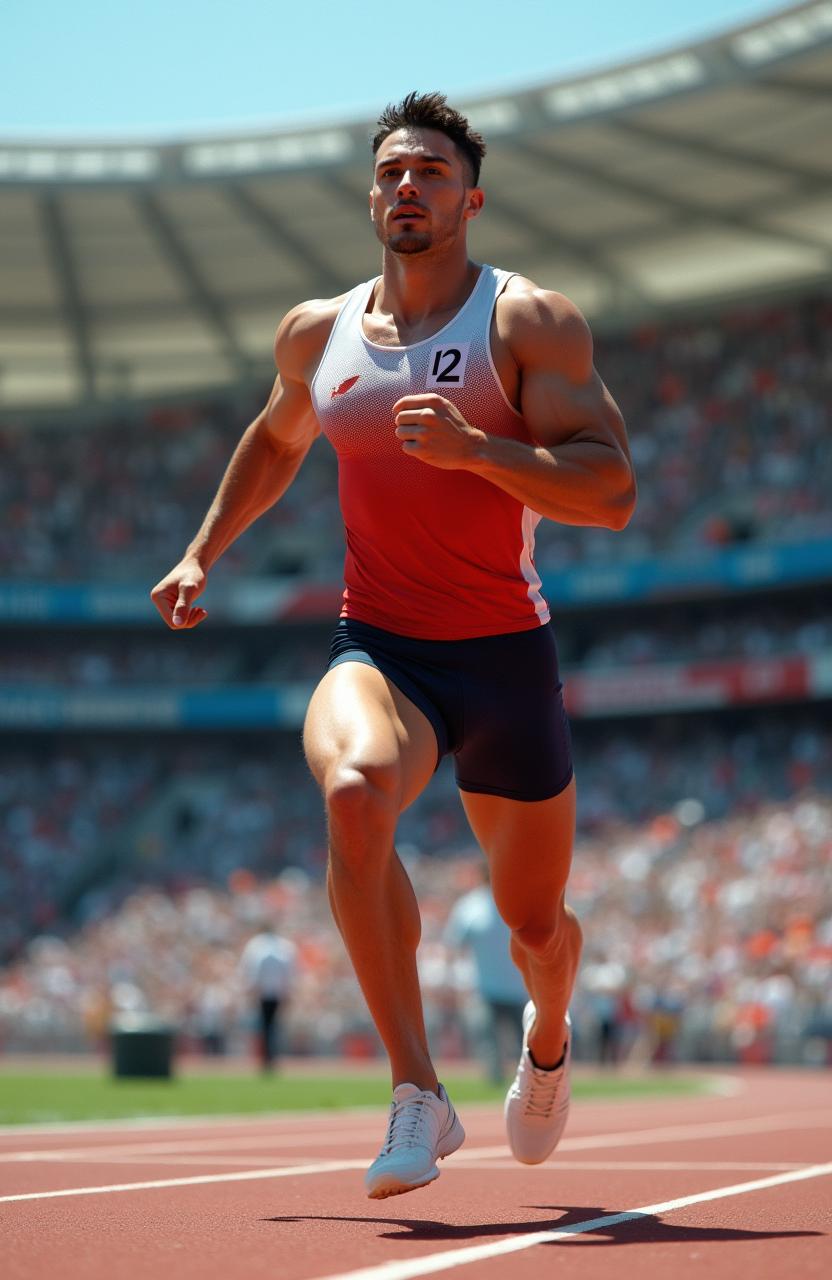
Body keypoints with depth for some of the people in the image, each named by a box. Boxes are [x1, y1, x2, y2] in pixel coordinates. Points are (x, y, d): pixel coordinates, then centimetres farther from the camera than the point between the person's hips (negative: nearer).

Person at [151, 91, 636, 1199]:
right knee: (352, 792, -34)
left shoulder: (531, 321, -7)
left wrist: (475, 449, -29)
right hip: (377, 649, 1)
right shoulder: (316, 334, 6)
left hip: (506, 655, -1)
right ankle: (417, 1096, -28)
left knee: (536, 924, 11)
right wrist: (204, 552, 21)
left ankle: (548, 1040, 50)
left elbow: (612, 492, -16)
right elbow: (275, 440, 29)